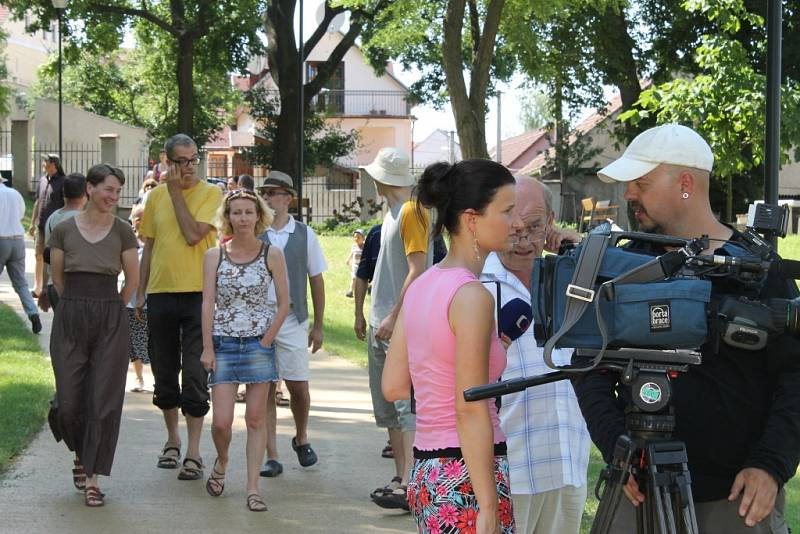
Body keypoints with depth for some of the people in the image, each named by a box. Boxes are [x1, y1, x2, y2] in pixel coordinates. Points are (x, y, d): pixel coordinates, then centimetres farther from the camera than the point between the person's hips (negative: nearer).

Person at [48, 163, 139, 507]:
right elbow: (57, 277, 11)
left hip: (110, 321, 0)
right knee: (69, 402, 0)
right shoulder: (64, 230, 1)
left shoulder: (122, 230, 1)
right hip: (70, 319, 0)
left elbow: (133, 279, 10)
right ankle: (81, 454, 30)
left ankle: (92, 479, 3)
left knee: (105, 402, -4)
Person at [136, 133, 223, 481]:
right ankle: (172, 440, 30)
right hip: (161, 293, 4)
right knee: (164, 373, 13)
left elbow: (193, 234, -17)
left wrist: (176, 191, -11)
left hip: (197, 294, -4)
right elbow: (149, 246, 14)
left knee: (194, 375, -5)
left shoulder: (210, 194, -3)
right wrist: (140, 292, 11)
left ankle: (193, 452, -1)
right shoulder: (156, 195, 8)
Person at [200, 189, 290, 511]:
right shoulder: (214, 256, 2)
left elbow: (283, 303, 2)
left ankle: (253, 488, 6)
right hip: (223, 343, 0)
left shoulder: (272, 255, 0)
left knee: (256, 419, 1)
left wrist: (266, 342, -6)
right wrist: (207, 348, -6)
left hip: (259, 343, 0)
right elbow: (208, 304, 0)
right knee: (222, 421, -4)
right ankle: (221, 462, 28)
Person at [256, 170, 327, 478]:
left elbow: (316, 281, 10)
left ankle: (301, 439, 29)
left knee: (298, 386, 1)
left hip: (292, 321, 0)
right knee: (265, 389, 2)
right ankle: (271, 457, 8)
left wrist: (318, 326, 8)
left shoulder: (304, 235, 4)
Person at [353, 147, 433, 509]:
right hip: (382, 324, 10)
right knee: (387, 407, 12)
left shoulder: (411, 211, -12)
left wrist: (394, 317, -21)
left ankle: (410, 485, -14)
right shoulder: (392, 212, 16)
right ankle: (401, 476, 19)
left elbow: (418, 270, -18)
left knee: (406, 404, -12)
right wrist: (363, 315, 19)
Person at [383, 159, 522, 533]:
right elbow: (470, 410, -18)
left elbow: (392, 386, 14)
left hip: (426, 473, 9)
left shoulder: (420, 285, 10)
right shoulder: (472, 295, -15)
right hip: (465, 478, -9)